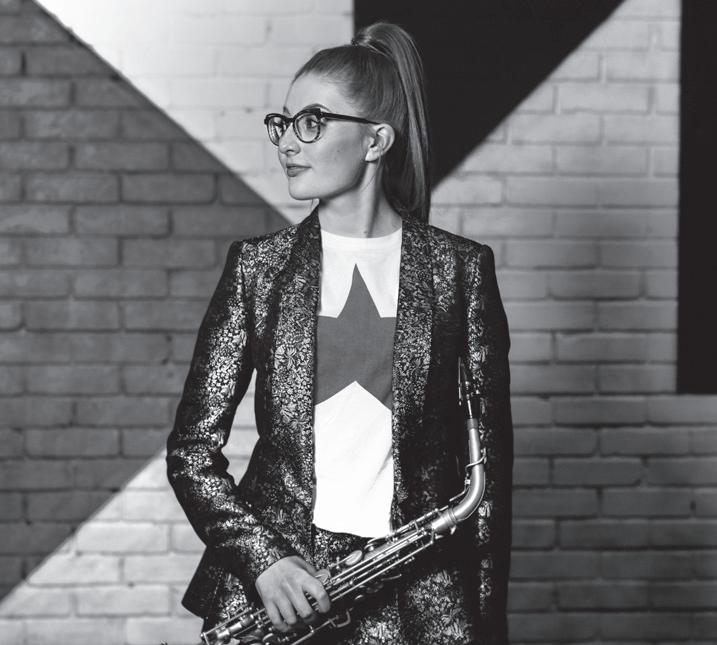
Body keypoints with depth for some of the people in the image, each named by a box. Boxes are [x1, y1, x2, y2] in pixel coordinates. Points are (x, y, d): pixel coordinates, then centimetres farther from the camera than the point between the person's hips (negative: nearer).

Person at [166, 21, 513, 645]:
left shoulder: (459, 268, 2)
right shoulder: (259, 265, 5)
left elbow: (489, 452, 2)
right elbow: (192, 445, 3)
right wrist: (262, 556, -12)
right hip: (264, 592, 1)